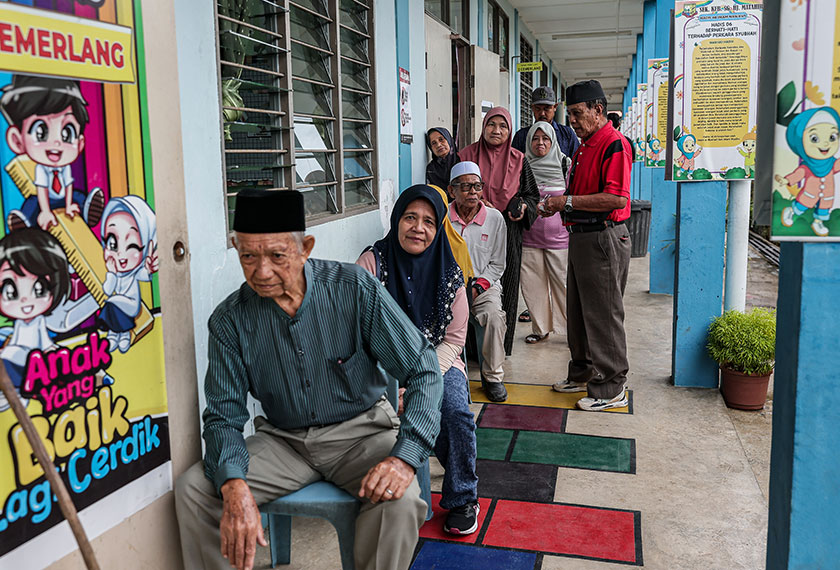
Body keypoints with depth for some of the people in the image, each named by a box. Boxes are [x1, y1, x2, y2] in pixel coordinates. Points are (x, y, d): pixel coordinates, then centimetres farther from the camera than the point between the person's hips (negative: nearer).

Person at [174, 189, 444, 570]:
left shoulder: (354, 289, -16)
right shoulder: (229, 320, -9)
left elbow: (423, 371, -14)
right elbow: (224, 415, -6)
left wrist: (405, 456, -29)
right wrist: (235, 488, -27)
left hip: (360, 428, -2)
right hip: (283, 439, 3)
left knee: (399, 500, -31)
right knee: (193, 489, -16)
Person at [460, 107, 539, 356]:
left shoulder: (519, 160, 8)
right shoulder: (467, 156, 4)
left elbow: (532, 194, 14)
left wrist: (523, 207, -7)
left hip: (508, 234, 1)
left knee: (504, 287, 2)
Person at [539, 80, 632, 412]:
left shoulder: (614, 144, -15)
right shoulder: (584, 147, 17)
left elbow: (616, 199, -25)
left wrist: (568, 201, -20)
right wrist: (556, 206, 7)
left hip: (604, 239, -10)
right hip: (580, 236, 10)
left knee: (603, 315, -3)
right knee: (578, 312, 18)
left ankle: (611, 389, 8)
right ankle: (583, 374, 32)